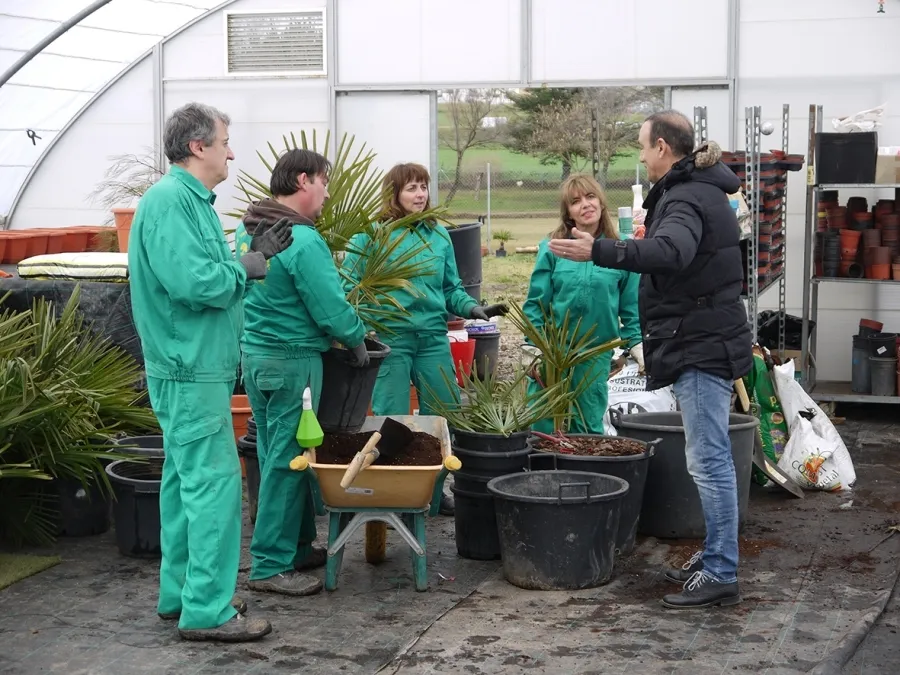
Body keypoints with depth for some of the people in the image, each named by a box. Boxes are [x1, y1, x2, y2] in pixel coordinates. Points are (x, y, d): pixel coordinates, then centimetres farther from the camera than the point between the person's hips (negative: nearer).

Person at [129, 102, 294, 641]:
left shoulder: (191, 199, 16)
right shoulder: (171, 201, -17)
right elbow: (194, 282, -27)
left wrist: (256, 256, 8)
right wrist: (248, 268, -12)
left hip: (193, 368, 11)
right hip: (192, 372, -11)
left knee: (187, 480, 15)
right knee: (214, 483, -8)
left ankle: (181, 593, 25)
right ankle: (208, 611, -3)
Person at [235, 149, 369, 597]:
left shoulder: (247, 230, 9)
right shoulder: (302, 241, -20)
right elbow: (331, 308, -19)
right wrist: (357, 339, 0)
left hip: (254, 353, 9)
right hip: (292, 360, -9)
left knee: (276, 454, 15)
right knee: (288, 460, -3)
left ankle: (297, 546, 26)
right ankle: (270, 565, 2)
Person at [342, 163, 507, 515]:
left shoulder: (439, 235, 11)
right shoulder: (370, 235, -3)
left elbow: (450, 288, 17)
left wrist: (473, 308, -1)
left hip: (433, 339, 5)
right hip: (389, 339, -5)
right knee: (391, 419, 0)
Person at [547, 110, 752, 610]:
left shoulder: (686, 198, -17)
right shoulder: (700, 190, 16)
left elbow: (669, 252, -38)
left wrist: (598, 251, -45)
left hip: (701, 345, -11)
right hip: (707, 342, 11)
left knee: (708, 460, -8)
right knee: (710, 457, 16)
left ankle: (720, 574, -4)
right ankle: (715, 556, 25)